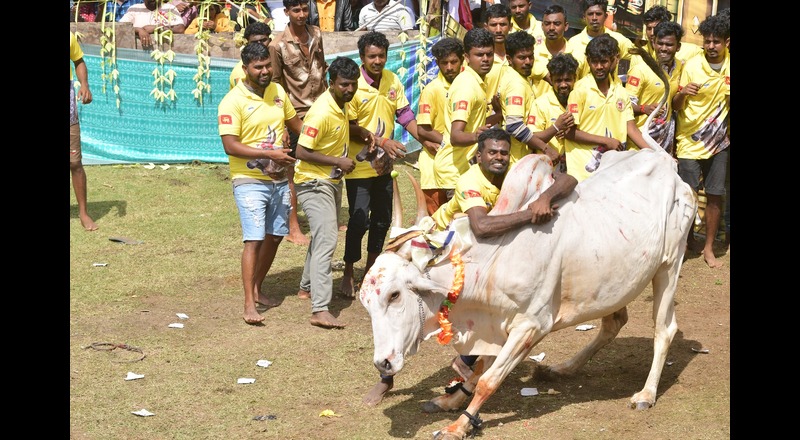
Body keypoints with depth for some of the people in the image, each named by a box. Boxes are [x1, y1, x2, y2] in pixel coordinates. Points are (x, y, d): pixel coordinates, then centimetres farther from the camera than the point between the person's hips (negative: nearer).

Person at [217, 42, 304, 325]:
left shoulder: (277, 92, 6)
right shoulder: (233, 101, -13)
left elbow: (296, 123, 20)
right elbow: (230, 146, -19)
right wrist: (270, 154, -24)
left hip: (279, 180, 7)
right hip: (250, 182, -7)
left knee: (275, 236, 13)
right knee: (254, 240, -11)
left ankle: (257, 288, 31)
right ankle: (249, 304, -7)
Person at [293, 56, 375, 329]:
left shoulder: (341, 104, 1)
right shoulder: (322, 112, -26)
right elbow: (302, 152, -26)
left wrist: (361, 133, 5)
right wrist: (338, 161, -24)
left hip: (332, 181, 10)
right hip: (314, 183, -10)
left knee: (324, 236, 23)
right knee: (326, 240, -18)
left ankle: (308, 286, 43)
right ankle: (320, 310, -23)